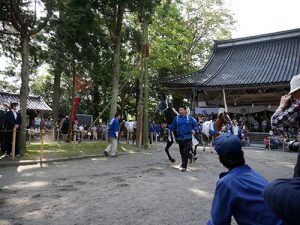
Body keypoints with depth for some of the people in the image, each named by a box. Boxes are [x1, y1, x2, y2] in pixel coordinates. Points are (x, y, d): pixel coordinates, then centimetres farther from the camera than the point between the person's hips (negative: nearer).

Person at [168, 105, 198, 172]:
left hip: (187, 138, -3)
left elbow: (195, 124, 8)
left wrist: (194, 130, -9)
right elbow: (172, 127, 5)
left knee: (185, 152, -9)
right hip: (180, 138, 3)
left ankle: (183, 166, 0)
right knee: (182, 152, 13)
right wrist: (167, 126, -11)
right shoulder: (176, 118, 4)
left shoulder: (189, 118, -2)